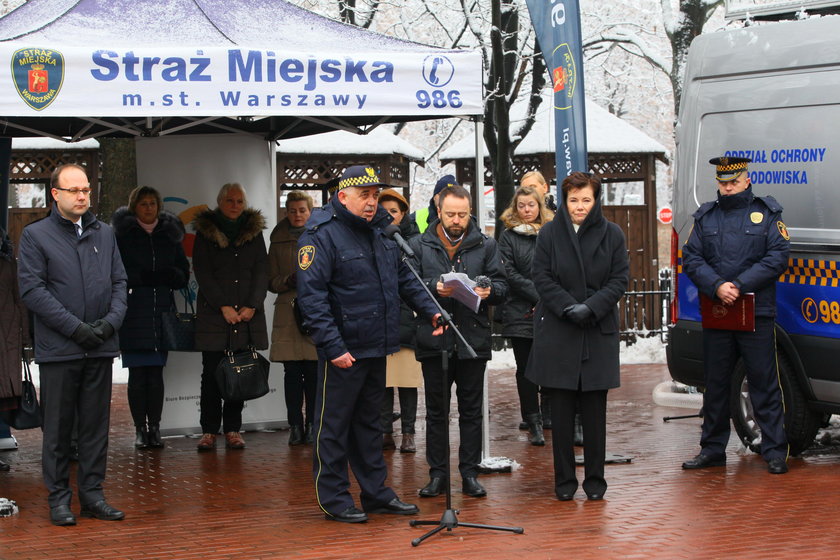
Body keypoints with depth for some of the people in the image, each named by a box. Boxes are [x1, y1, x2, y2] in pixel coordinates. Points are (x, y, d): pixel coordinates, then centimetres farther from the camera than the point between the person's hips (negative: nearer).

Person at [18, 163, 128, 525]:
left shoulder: (105, 234, 13)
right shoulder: (35, 235, 0)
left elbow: (119, 282, 12)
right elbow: (32, 289, -8)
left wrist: (111, 321, -7)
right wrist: (75, 328, -14)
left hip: (101, 347, 4)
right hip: (58, 348, -4)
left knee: (96, 425, 8)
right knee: (58, 427, 3)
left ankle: (92, 494, 16)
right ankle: (58, 497, 12)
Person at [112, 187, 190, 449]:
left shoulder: (170, 235, 13)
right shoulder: (121, 235, 3)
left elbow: (183, 274, 13)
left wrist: (167, 275, -8)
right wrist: (144, 277, -14)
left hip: (162, 311, 3)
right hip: (133, 312, -2)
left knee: (156, 373, 2)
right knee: (137, 374, -2)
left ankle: (154, 428, 8)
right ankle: (140, 429, 4)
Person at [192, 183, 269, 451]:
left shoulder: (254, 231, 12)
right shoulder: (206, 232, 5)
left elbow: (262, 271, 7)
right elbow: (202, 273, -2)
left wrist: (252, 306, -6)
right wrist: (223, 306, -11)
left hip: (247, 315, 2)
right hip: (213, 315, -2)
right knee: (211, 373, -2)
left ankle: (233, 429, 6)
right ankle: (209, 431, 2)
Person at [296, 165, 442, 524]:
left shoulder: (381, 231, 12)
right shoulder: (321, 236, -14)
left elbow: (404, 278, 22)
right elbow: (311, 296, -19)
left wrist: (429, 310, 8)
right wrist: (333, 346, -24)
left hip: (376, 347, 8)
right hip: (343, 351, -8)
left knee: (369, 421, 17)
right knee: (334, 424, 2)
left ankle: (376, 492, 25)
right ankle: (333, 498, 11)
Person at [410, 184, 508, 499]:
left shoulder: (486, 246, 7)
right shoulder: (420, 246, 5)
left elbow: (502, 287, 4)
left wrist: (488, 291, -18)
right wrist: (434, 287, -19)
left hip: (474, 339, 1)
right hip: (434, 340, 0)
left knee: (472, 410, 6)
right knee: (436, 411, 6)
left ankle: (469, 473, 14)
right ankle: (437, 473, 14)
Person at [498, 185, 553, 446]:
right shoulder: (509, 236, 6)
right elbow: (509, 273, -4)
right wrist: (537, 295, -12)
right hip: (521, 314, -1)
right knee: (526, 368, 2)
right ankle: (534, 424, 8)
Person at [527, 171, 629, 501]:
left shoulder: (612, 234, 5)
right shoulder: (549, 233, 4)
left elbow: (620, 279, 1)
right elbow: (542, 278, 0)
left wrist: (591, 307, -13)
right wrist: (567, 307, -14)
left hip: (599, 332, 0)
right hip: (557, 332, 0)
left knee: (595, 411, 4)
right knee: (561, 410, 2)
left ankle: (595, 480, 13)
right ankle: (564, 480, 11)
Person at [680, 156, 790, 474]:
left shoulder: (766, 213, 4)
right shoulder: (705, 217, 12)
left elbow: (778, 257, -6)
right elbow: (691, 259, 4)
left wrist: (740, 286, -14)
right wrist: (717, 286, -13)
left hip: (757, 314, -3)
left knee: (764, 383, -2)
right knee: (715, 384, 9)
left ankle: (775, 451, 4)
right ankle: (712, 450, 19)